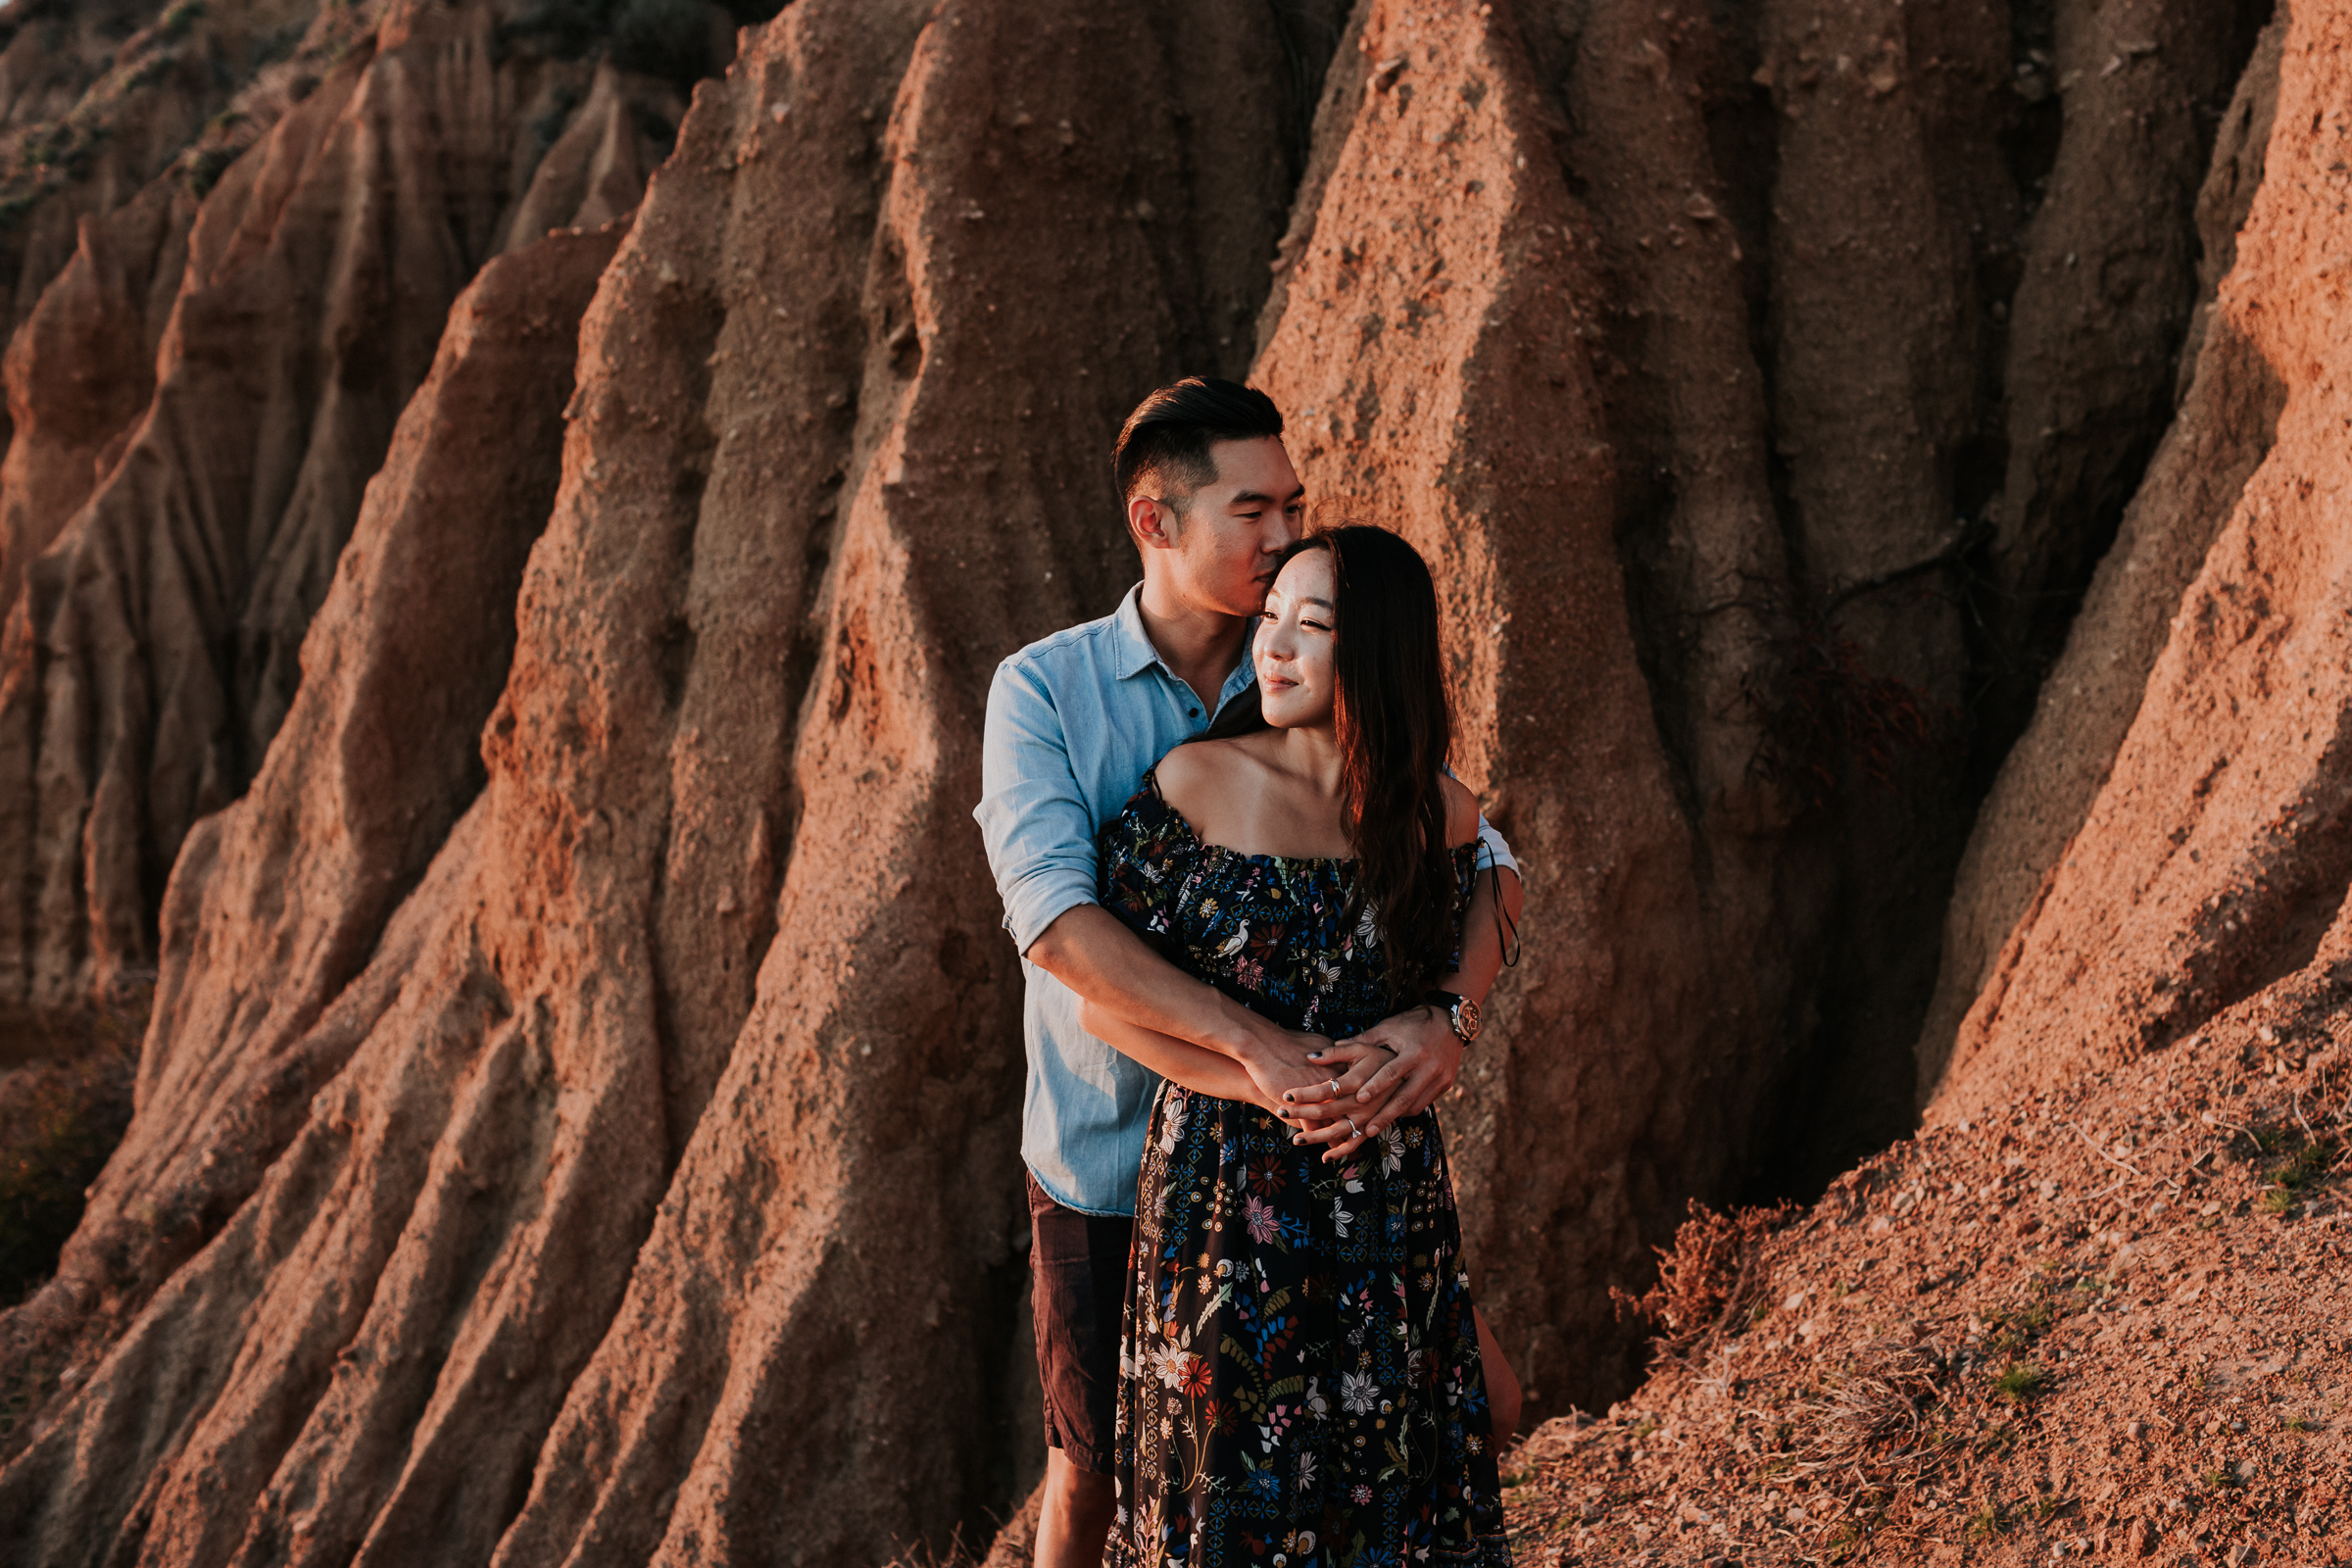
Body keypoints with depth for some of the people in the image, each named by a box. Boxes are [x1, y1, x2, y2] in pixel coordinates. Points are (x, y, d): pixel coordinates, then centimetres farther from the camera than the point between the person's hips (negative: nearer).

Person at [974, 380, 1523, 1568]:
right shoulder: (1042, 691, -11)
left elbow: (1480, 864, -7)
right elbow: (1053, 920, -24)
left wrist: (1449, 1013, -29)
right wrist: (1253, 1042, -35)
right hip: (1108, 1157, -2)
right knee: (1092, 1466, 11)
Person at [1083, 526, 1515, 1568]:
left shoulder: (1441, 818, -1)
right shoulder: (1197, 785, -9)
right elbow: (1099, 999, -9)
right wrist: (1263, 1084, -17)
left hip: (1388, 1209, 3)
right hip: (1224, 1196, -3)